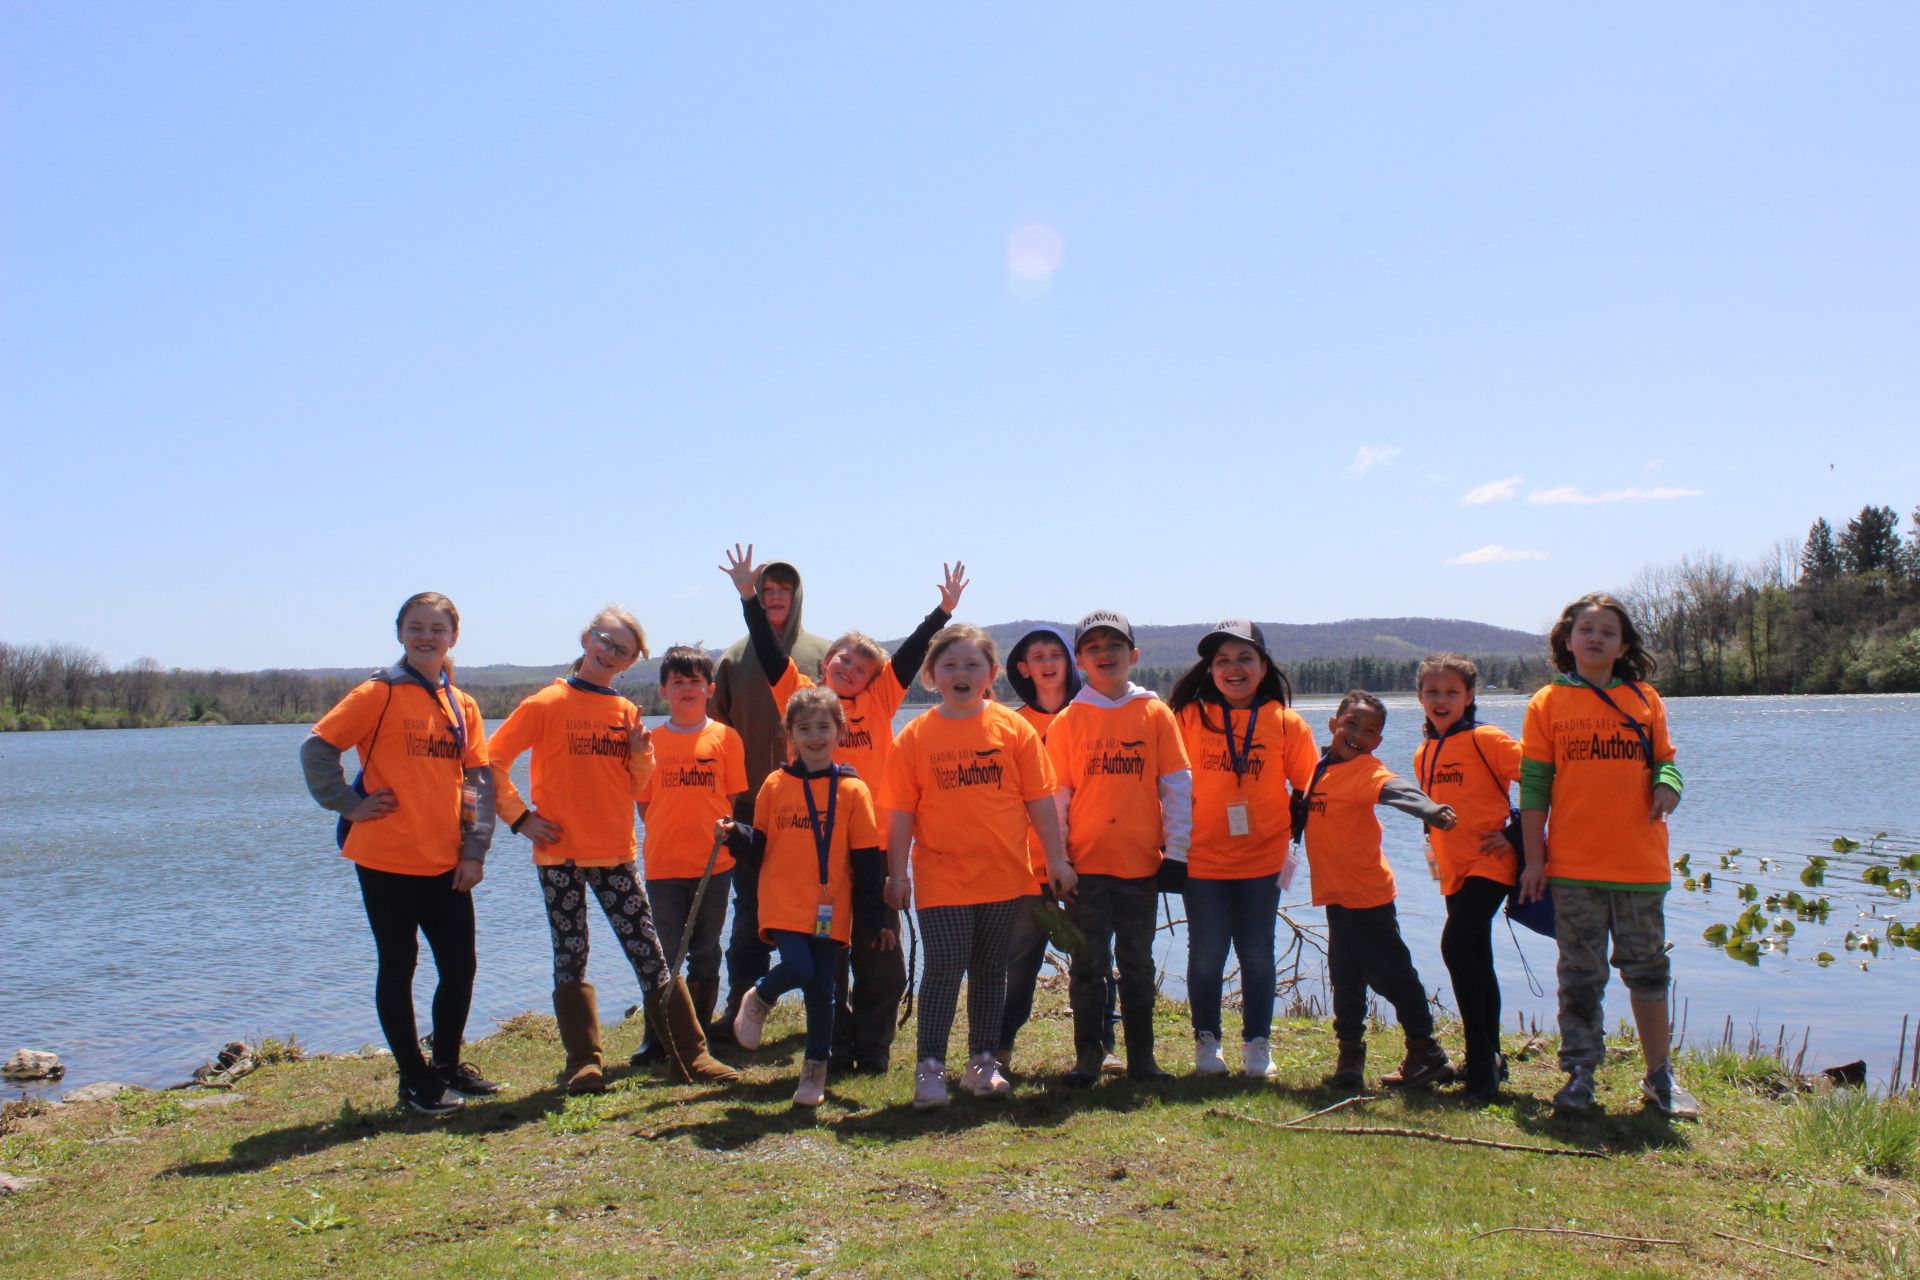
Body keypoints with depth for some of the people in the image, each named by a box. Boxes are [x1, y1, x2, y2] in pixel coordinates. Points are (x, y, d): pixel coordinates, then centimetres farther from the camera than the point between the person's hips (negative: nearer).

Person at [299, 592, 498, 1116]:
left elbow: (479, 781, 8)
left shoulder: (463, 706, 8)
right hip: (387, 859, -5)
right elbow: (316, 749, -7)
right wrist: (350, 804, -10)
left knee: (460, 966, 9)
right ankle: (415, 1080, 18)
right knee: (398, 968, 5)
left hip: (446, 862, 5)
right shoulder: (378, 693, -6)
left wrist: (475, 851, 1)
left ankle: (448, 1066, 29)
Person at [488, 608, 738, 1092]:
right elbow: (491, 761, -4)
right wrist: (520, 816, -8)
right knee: (571, 958, 3)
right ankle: (584, 1063, 12)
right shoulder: (547, 703, -4)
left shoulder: (627, 712, 9)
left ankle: (689, 1054, 9)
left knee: (651, 954, 4)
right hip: (560, 854, -3)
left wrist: (640, 753, -6)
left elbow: (634, 789, 12)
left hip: (616, 853, 4)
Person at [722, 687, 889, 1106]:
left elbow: (867, 863, 1)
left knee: (822, 991, 4)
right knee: (798, 968, -22)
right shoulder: (775, 785, 4)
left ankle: (815, 1070, 22)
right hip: (783, 903, -1)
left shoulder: (852, 790, 1)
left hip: (831, 909, 1)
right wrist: (736, 835, -13)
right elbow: (759, 850, 8)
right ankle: (759, 1000, 11)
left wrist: (872, 921, 0)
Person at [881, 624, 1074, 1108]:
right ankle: (929, 1067, 5)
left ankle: (983, 1062, 24)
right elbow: (901, 810, 0)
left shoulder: (1014, 728, 0)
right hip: (941, 875, -1)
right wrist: (897, 873, -1)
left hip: (1004, 873, 2)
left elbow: (1039, 799, 2)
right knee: (944, 968, -5)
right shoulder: (916, 736, -1)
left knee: (990, 969, 12)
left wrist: (1056, 859, 1)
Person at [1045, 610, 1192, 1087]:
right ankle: (1088, 1056, 14)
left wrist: (1176, 851, -1)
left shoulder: (1156, 714, 1)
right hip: (1086, 862, 0)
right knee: (1088, 964, 5)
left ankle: (1141, 1056, 21)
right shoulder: (1067, 721, 0)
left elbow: (1177, 786, 2)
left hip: (1141, 860, 1)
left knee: (1137, 963, 11)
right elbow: (1055, 795, 2)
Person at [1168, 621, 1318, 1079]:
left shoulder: (1286, 723, -1)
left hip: (1262, 859, 1)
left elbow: (1307, 788, 7)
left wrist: (1291, 835, -1)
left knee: (1257, 954, 8)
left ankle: (1257, 1044, 21)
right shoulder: (1189, 716, -3)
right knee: (1205, 955, 6)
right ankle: (1206, 1041, 21)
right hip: (1202, 858, 0)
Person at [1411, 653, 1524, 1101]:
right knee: (1476, 960, 14)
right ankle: (1489, 1061, 24)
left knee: (1457, 945, -21)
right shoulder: (1423, 753, 11)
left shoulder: (1486, 739, -10)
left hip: (1488, 864, -8)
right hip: (1453, 870, 8)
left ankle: (1481, 1060, -14)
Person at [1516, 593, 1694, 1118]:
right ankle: (1579, 1074, 16)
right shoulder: (1548, 702, 2)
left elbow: (1664, 759, 9)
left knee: (1647, 970, 11)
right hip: (1573, 864, -1)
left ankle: (1660, 1077, 24)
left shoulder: (1645, 698, 7)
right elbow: (1534, 783, 1)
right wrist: (1533, 857, -3)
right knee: (1580, 975, 6)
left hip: (1640, 861, 2)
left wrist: (1666, 787, -15)